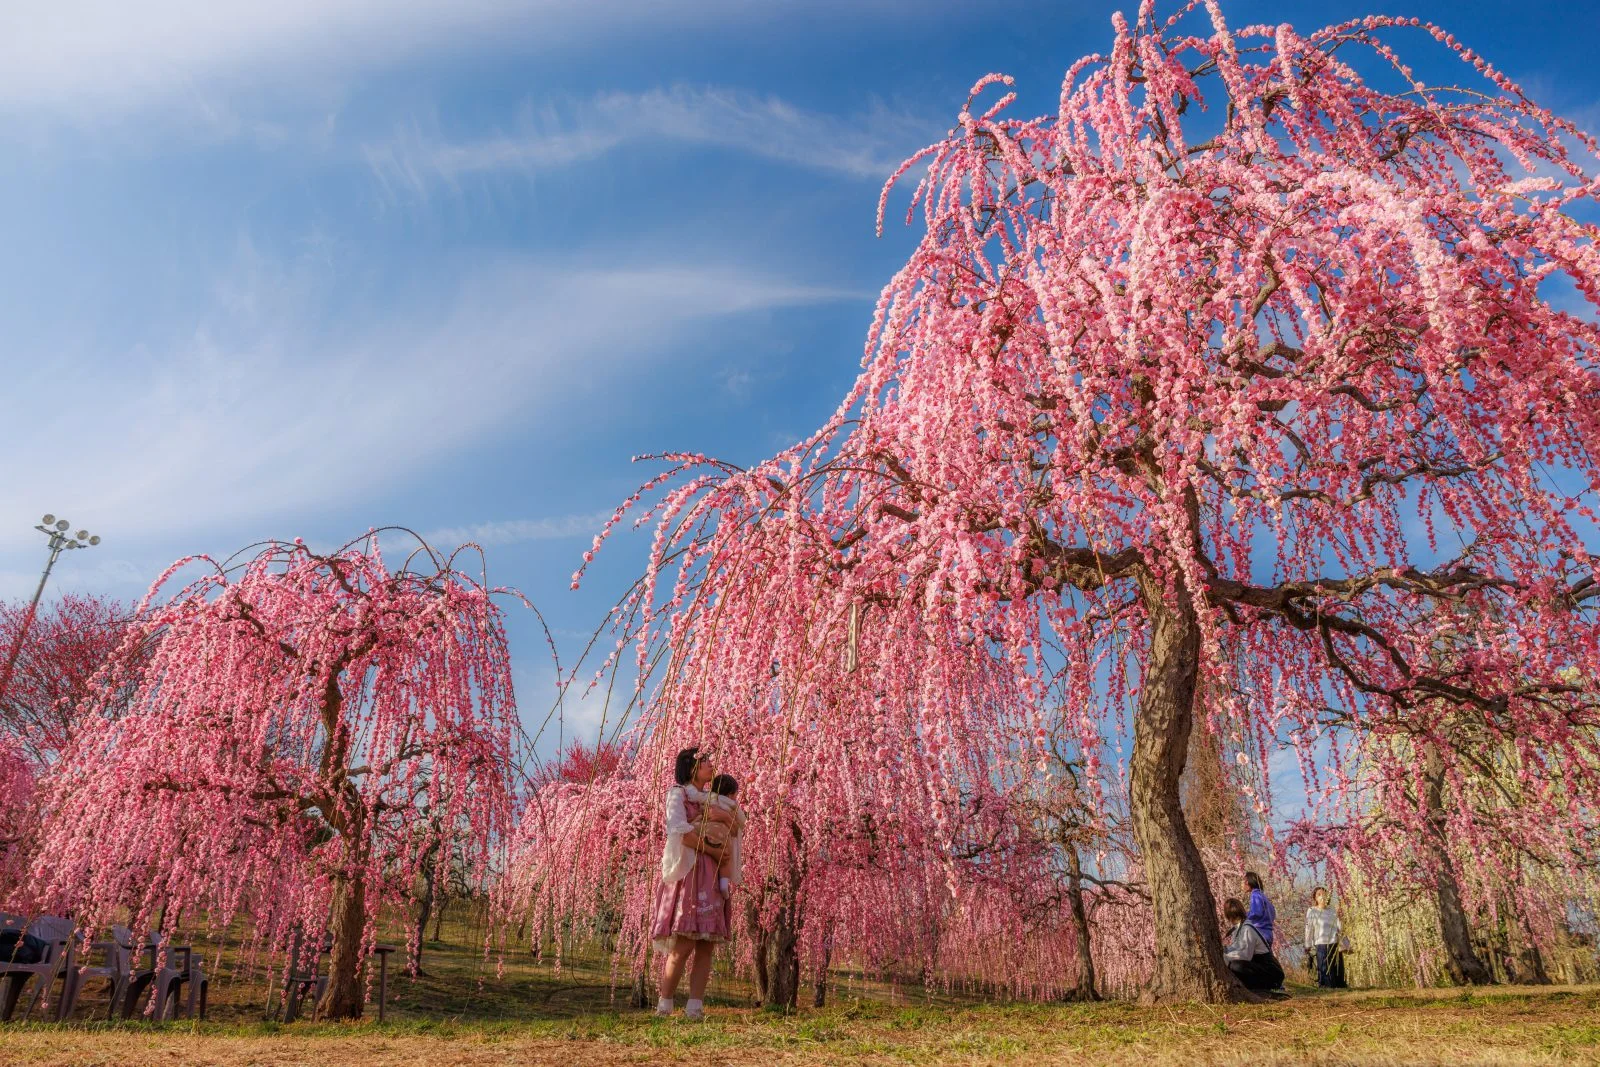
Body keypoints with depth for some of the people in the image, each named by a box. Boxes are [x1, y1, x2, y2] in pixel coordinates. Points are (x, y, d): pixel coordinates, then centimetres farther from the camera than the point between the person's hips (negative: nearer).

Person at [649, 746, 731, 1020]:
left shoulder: (710, 799, 23)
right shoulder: (677, 794, 2)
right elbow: (681, 831, -12)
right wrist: (712, 851, -8)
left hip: (711, 877, 7)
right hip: (689, 872, -7)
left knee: (707, 946, -2)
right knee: (683, 945, -12)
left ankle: (695, 1008, -1)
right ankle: (664, 1008, -3)